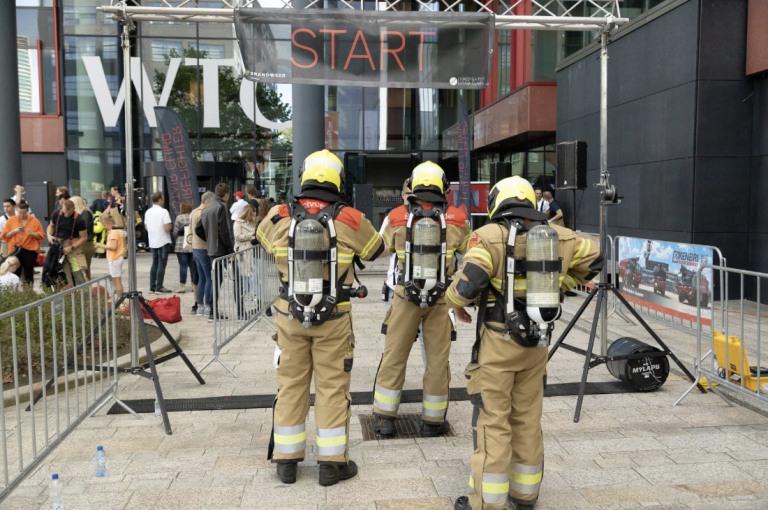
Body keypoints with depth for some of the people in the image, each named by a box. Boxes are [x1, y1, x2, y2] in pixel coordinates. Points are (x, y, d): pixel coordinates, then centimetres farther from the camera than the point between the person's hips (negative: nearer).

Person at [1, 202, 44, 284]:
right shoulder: (11, 220, 6)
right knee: (15, 272, -6)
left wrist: (32, 233, -17)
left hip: (30, 250, -1)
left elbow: (41, 236, 1)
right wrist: (14, 231, -11)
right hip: (15, 250, 1)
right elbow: (5, 236, 5)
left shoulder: (35, 221, 3)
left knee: (29, 272, 3)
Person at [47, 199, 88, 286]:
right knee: (64, 273, 7)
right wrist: (49, 235, -4)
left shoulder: (78, 220, -14)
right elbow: (51, 226, 17)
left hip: (73, 245, -4)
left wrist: (71, 248, -17)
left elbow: (84, 237, -10)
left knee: (77, 271, -14)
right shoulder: (57, 215, -3)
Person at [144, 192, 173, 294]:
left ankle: (152, 287, 15)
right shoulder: (163, 211, -14)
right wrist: (171, 225, -1)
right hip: (163, 242, -7)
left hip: (152, 242, 7)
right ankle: (159, 287, 1)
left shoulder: (148, 212, 8)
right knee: (162, 264, -1)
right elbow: (167, 228, -21)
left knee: (154, 264, 14)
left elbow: (146, 227, 15)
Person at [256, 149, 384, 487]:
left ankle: (286, 461, 25)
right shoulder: (349, 220, -11)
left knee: (291, 385, 14)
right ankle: (332, 464, 17)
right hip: (334, 319, -2)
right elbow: (376, 249, 7)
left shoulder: (280, 217, -5)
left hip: (290, 315, 3)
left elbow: (262, 237, 18)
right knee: (332, 387, 8)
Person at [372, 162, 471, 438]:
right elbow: (470, 248, 14)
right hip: (441, 300, 0)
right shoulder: (456, 219, -3)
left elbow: (385, 247, 14)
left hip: (406, 296, 0)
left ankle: (384, 417, 19)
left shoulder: (397, 217, -3)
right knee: (437, 359, 11)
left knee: (394, 356, 11)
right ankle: (433, 421, 21)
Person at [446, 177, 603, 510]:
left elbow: (469, 281, -23)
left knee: (492, 421, 2)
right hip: (536, 343, 6)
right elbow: (594, 259, 19)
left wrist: (456, 302, -2)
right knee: (527, 418, 16)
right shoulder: (557, 236, 6)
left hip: (498, 341, -5)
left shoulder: (490, 236, -11)